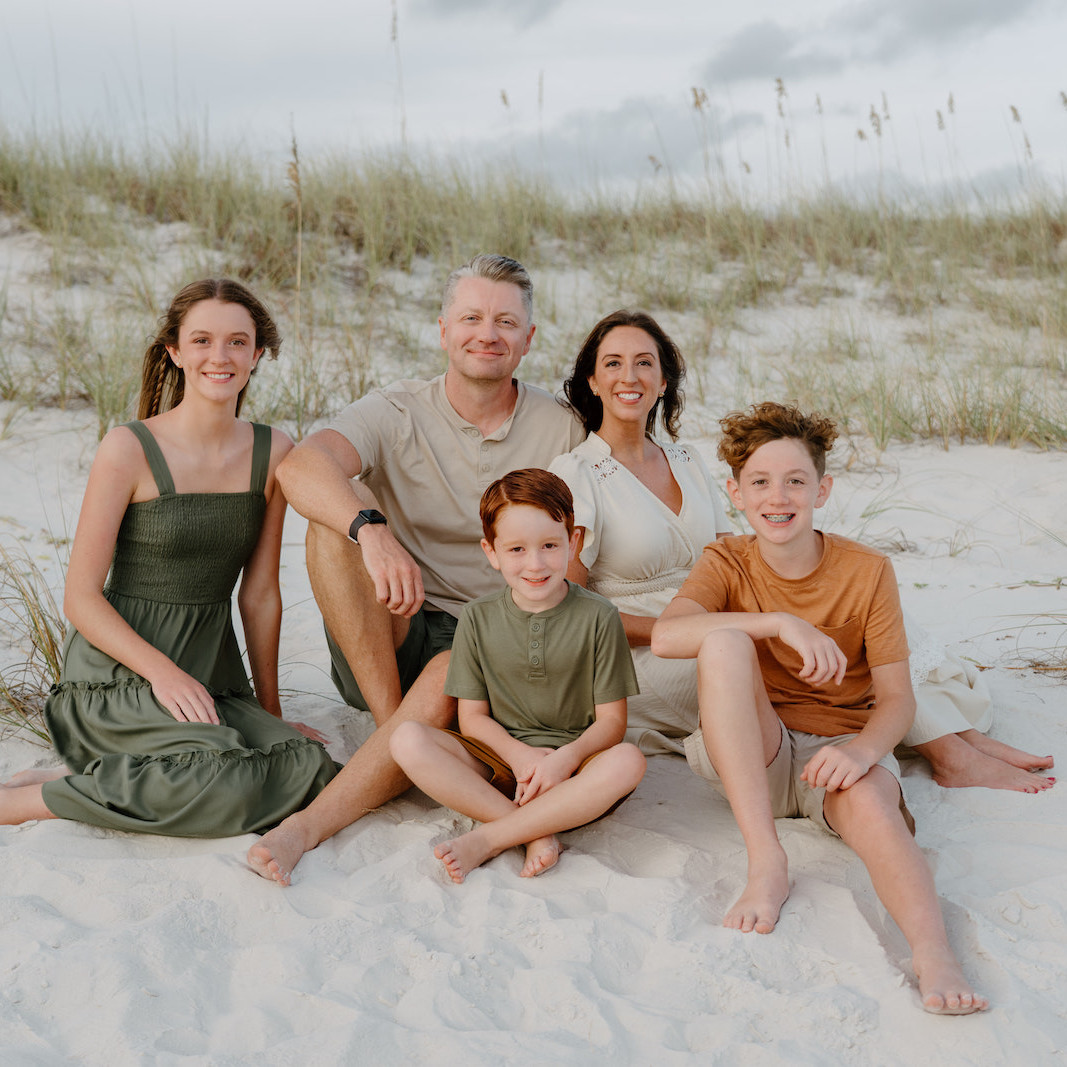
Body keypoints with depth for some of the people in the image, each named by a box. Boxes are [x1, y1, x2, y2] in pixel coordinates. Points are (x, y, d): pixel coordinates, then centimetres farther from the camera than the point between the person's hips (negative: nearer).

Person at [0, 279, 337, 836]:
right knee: (227, 777, -31)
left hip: (212, 674, 5)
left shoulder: (273, 453, 4)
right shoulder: (129, 450, -9)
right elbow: (81, 597, -8)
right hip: (117, 674, -5)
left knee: (311, 770, -21)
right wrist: (162, 671, -21)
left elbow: (259, 593, 9)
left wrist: (270, 711, 10)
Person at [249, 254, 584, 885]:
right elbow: (300, 466, -24)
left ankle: (309, 827, -33)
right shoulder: (397, 413, -3)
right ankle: (392, 717, -22)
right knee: (338, 514, -22)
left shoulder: (561, 431, 1)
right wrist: (372, 530, -44)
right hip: (392, 641, 1)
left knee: (451, 675, -36)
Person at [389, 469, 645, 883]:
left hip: (576, 760, -1)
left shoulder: (597, 617, -3)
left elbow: (612, 719, -3)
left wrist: (566, 758, -23)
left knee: (628, 761, -34)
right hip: (500, 759, 1)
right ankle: (536, 833, -28)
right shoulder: (478, 618, 2)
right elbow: (472, 717, 3)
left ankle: (485, 839, -29)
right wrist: (520, 755, -17)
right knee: (407, 738, -23)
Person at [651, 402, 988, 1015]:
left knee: (870, 801, -37)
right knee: (724, 640, -28)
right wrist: (782, 623, -34)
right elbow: (666, 636, -24)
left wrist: (864, 748, -28)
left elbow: (898, 698, -5)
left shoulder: (868, 572, -3)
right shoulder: (726, 564, -2)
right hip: (754, 753, 1)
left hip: (844, 746, -1)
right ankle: (767, 862, -30)